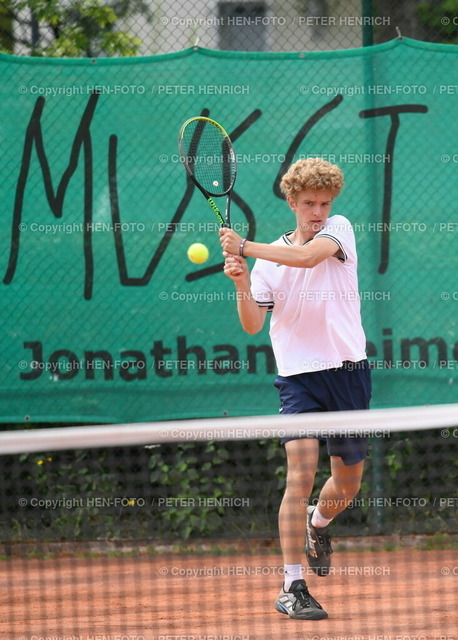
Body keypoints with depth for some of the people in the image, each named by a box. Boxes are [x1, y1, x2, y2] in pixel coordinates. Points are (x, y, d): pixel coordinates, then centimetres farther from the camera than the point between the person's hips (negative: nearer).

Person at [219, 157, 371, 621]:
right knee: (301, 474, -16)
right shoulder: (269, 259, 4)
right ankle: (292, 588, -14)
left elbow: (307, 256, -19)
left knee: (348, 484, 13)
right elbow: (253, 325, -2)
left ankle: (317, 523, 49)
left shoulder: (339, 230, 2)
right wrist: (241, 282, -18)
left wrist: (245, 247, -20)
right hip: (299, 376, -2)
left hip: (349, 372, 2)